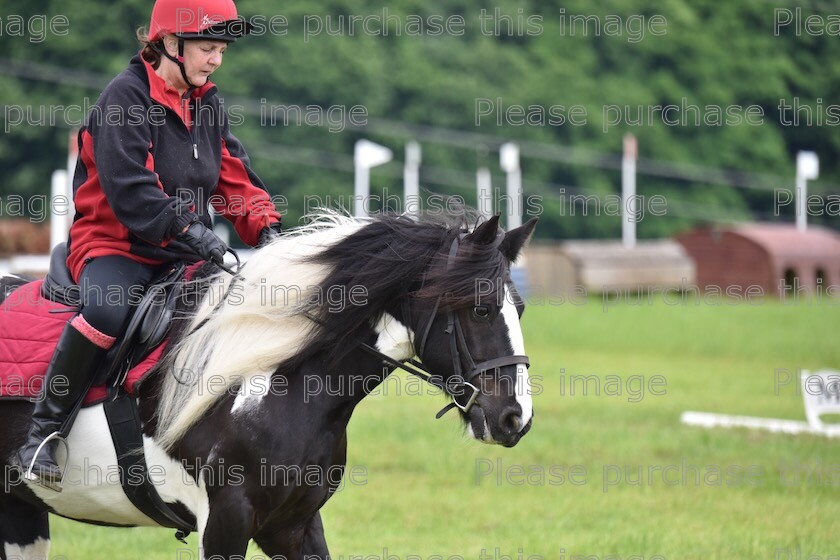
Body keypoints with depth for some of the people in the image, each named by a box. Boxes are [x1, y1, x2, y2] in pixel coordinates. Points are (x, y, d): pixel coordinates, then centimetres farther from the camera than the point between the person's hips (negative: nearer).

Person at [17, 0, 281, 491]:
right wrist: (187, 229, -32)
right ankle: (44, 431, -26)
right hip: (112, 244, -8)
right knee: (107, 309, -37)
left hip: (184, 255, 8)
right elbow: (128, 189, -23)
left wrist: (266, 229, -6)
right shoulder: (125, 97, -12)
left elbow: (235, 178, 12)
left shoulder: (208, 104, 12)